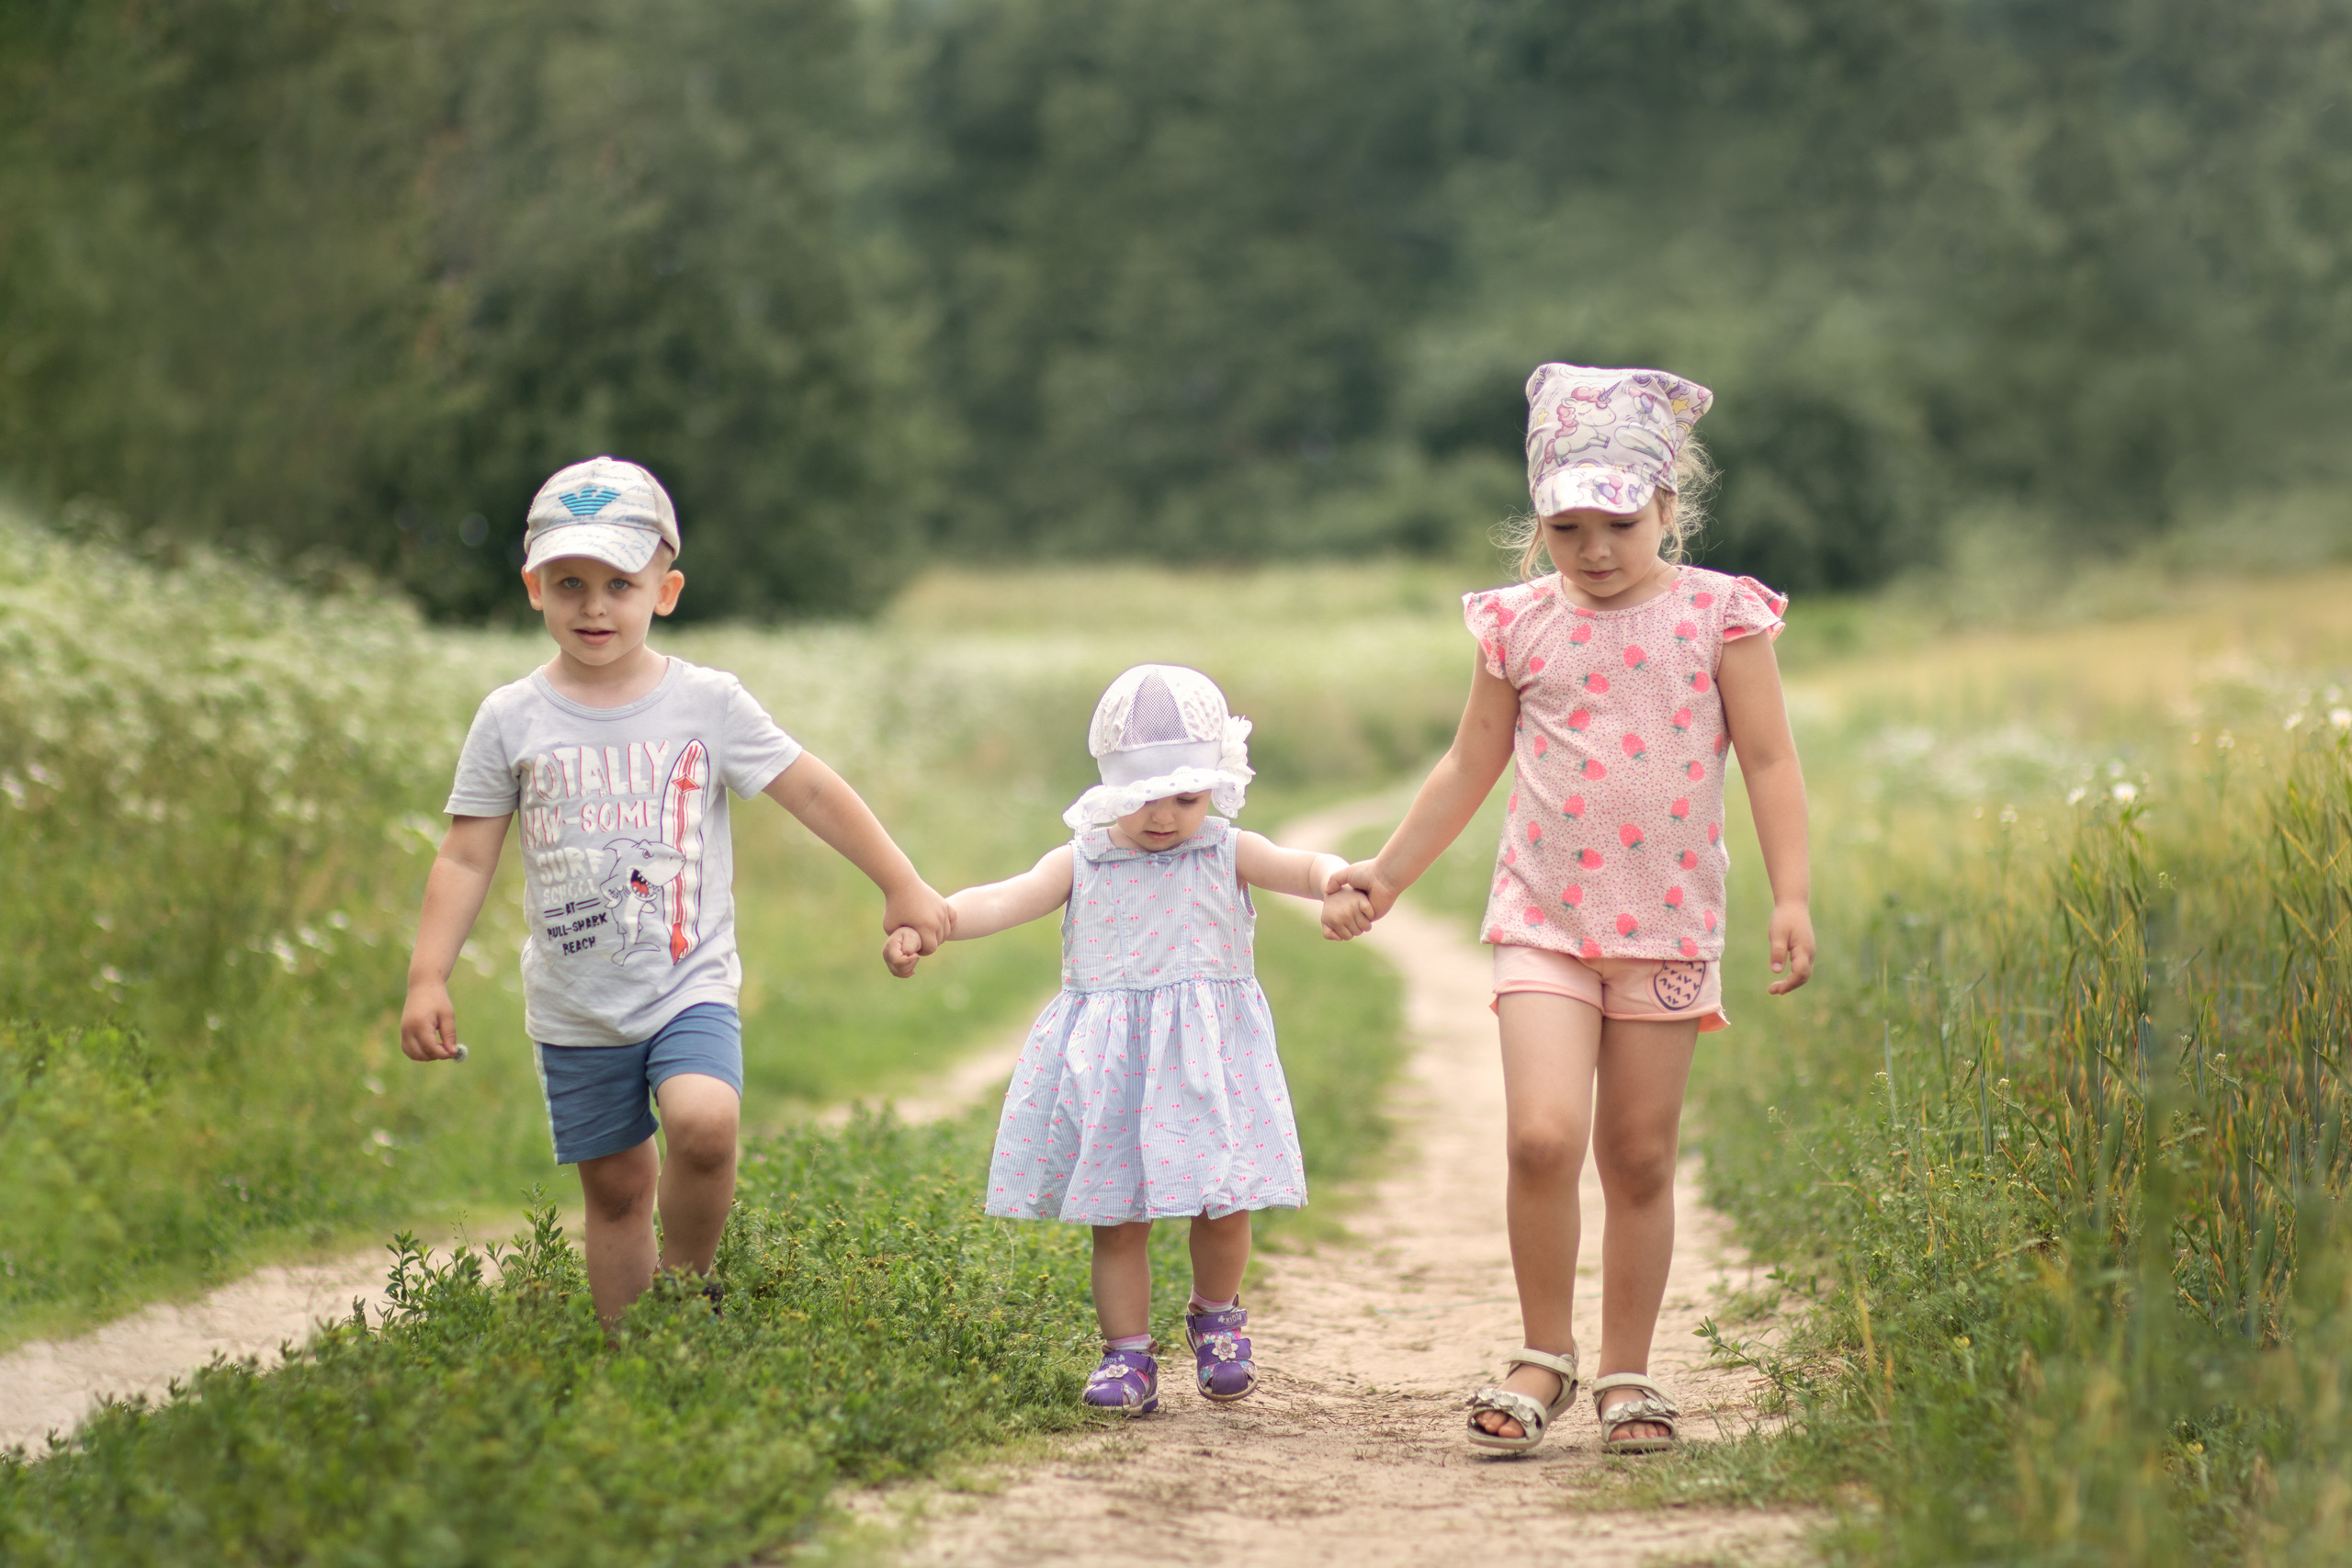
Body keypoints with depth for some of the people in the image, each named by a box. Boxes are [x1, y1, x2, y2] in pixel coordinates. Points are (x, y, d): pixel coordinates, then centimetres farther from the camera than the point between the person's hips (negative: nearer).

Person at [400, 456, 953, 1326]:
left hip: (689, 985, -1)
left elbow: (812, 791, 3)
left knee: (703, 1122, -26)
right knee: (614, 1185, 7)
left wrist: (903, 888, 5)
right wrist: (427, 978, -6)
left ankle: (689, 1282, -1)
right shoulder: (512, 719, -1)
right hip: (575, 1008, 2)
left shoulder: (708, 704, -3)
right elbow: (466, 859, 1)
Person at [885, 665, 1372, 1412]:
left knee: (1223, 1203, -3)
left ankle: (1215, 1317, 25)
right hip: (1110, 1066, 1)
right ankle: (1128, 1355, 13)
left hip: (1206, 1060, -1)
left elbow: (1306, 868, -11)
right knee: (1117, 1217, 3)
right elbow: (1003, 901, -8)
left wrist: (1338, 886, -36)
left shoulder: (1228, 854, 2)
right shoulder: (1082, 861, 3)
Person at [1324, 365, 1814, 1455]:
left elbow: (1768, 764, 0)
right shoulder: (1520, 624, 5)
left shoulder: (1719, 616, 0)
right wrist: (1389, 871, 18)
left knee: (1639, 1157, 6)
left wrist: (1791, 897, -9)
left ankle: (1625, 1373, 20)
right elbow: (1472, 766, 16)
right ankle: (1543, 1357, 1)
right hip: (1544, 917, 1)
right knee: (1541, 1135, -16)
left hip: (1667, 924, 0)